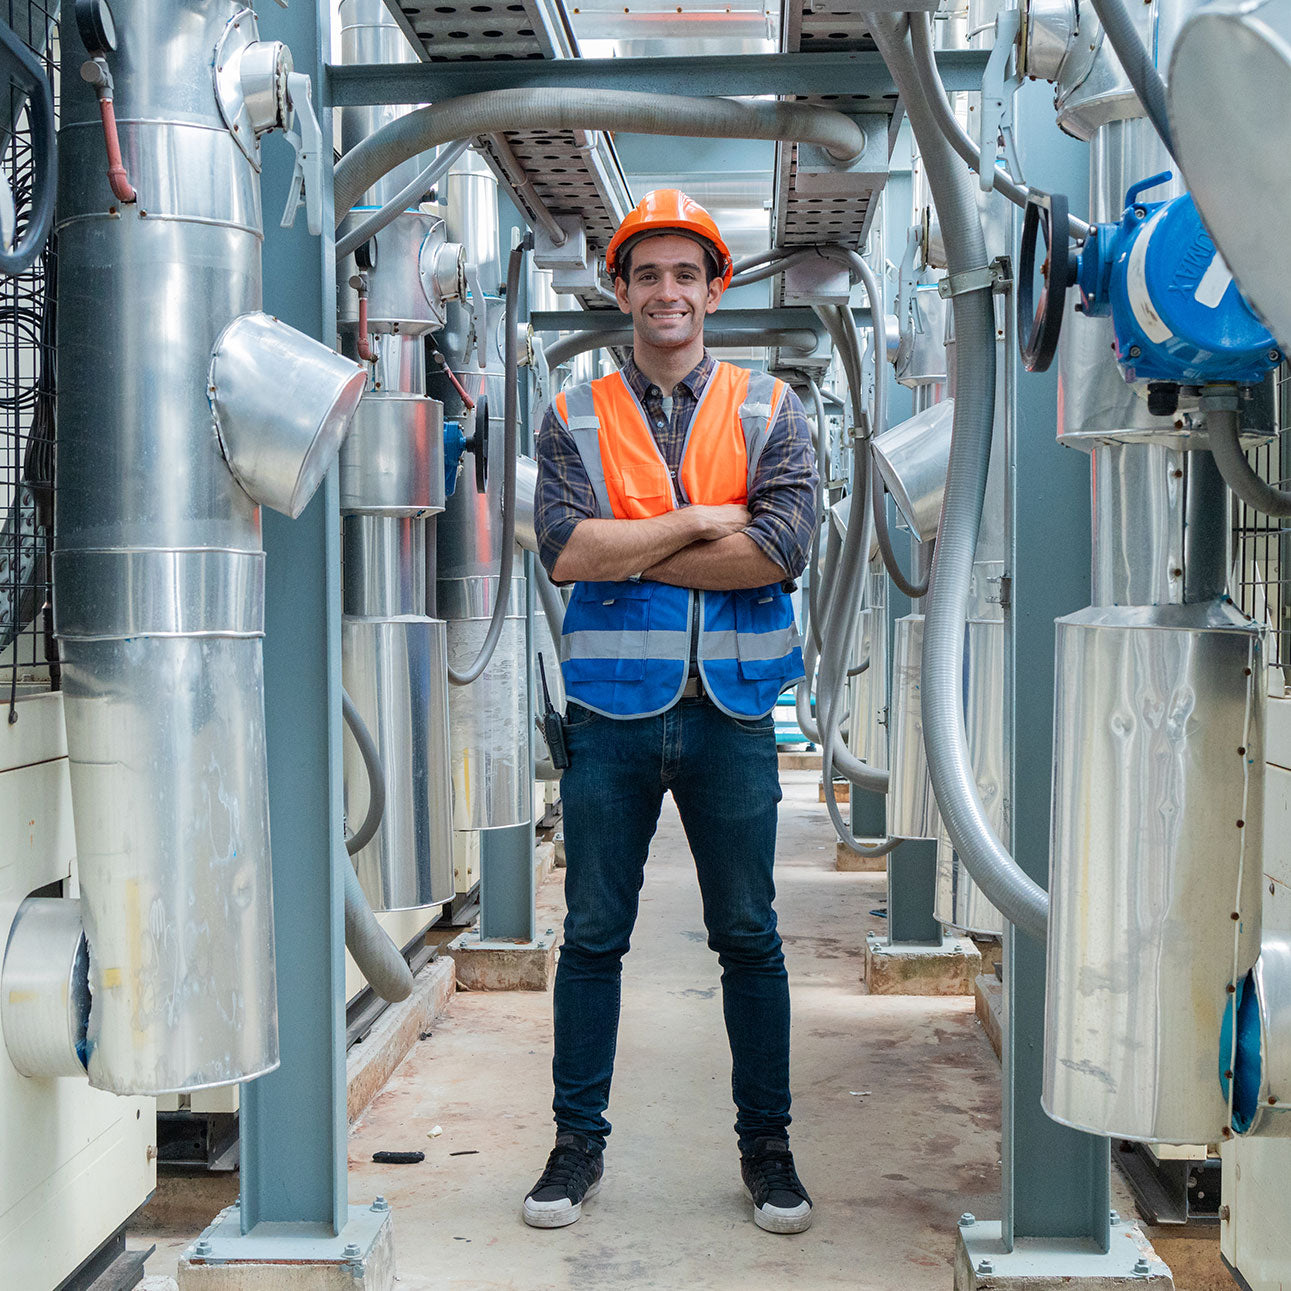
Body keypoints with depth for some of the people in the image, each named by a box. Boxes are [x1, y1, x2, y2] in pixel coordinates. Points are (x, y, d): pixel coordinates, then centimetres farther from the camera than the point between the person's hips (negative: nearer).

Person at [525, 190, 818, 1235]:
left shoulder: (769, 410, 5)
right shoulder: (576, 418, 6)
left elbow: (783, 547, -12)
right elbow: (564, 546, -10)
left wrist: (629, 554, -11)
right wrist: (698, 523, -12)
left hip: (730, 710, 0)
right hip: (613, 708, 1)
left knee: (749, 938, 8)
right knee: (592, 935, 8)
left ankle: (767, 1144, 22)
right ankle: (580, 1140, 22)